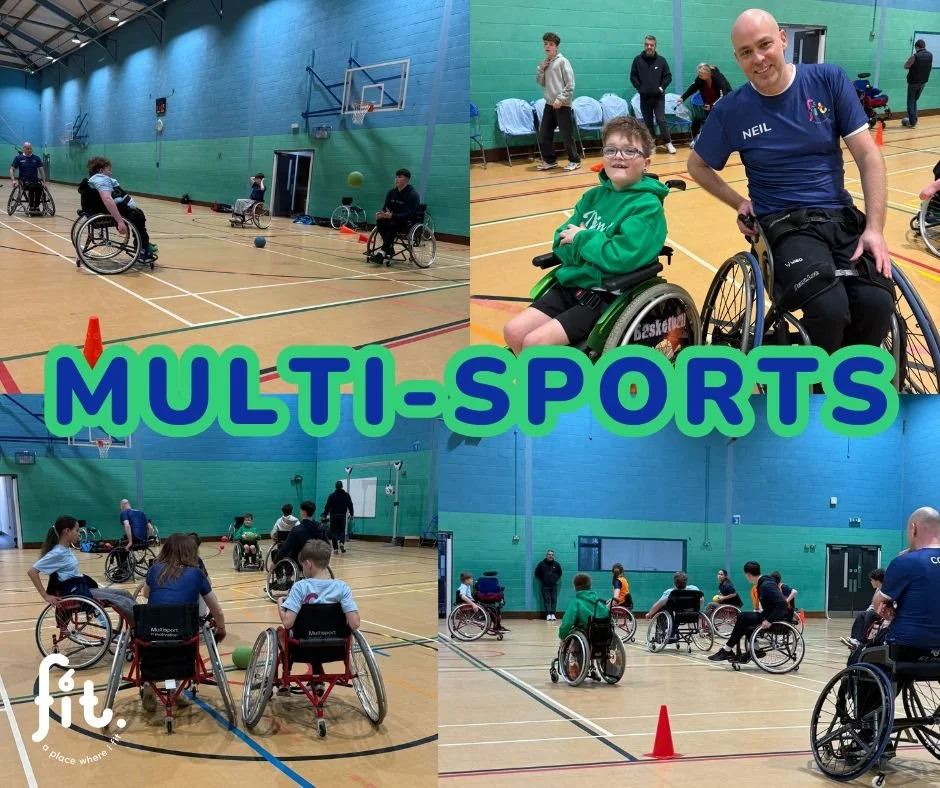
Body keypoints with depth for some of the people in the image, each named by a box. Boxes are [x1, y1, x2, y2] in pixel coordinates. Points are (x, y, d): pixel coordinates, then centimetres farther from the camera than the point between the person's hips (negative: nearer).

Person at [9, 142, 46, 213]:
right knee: (32, 187, -35)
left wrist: (44, 182, -2)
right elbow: (12, 170, 5)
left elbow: (41, 170, 10)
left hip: (35, 180, 2)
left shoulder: (36, 158, 10)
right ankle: (31, 207, -24)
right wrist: (14, 181, -9)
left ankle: (36, 206, -20)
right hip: (24, 180, -2)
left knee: (39, 187, -34)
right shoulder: (18, 158, 5)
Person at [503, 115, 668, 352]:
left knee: (535, 343, -20)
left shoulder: (647, 205, -12)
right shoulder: (595, 196, 10)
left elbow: (623, 257, -24)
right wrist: (591, 245, -13)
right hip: (571, 284, 7)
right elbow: (561, 242, 8)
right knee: (514, 331, -3)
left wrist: (582, 239, -10)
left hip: (609, 296, -7)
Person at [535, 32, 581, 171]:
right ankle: (549, 160, 19)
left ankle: (575, 161, 9)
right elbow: (540, 82, 16)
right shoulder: (545, 63, 12)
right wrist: (541, 69, 0)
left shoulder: (562, 61, -8)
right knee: (544, 134, 7)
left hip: (562, 105, -7)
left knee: (567, 135, -2)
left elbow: (570, 84, -12)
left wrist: (560, 99, -18)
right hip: (549, 104, 7)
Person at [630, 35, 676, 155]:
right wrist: (639, 88, -4)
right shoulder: (638, 60, 1)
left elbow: (668, 76, 5)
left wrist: (662, 87, -6)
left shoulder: (661, 60, 2)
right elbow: (633, 76, 4)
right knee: (648, 122, 7)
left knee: (661, 120, -7)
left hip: (659, 97, -1)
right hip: (644, 97, 1)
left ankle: (668, 143, 0)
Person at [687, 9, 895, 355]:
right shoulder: (731, 110, -1)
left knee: (877, 303, -26)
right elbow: (698, 165, 15)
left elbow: (867, 155, -2)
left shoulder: (829, 80, 0)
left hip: (842, 216, 2)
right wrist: (739, 203, 2)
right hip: (784, 223, -2)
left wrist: (875, 228, -11)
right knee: (829, 307, -31)